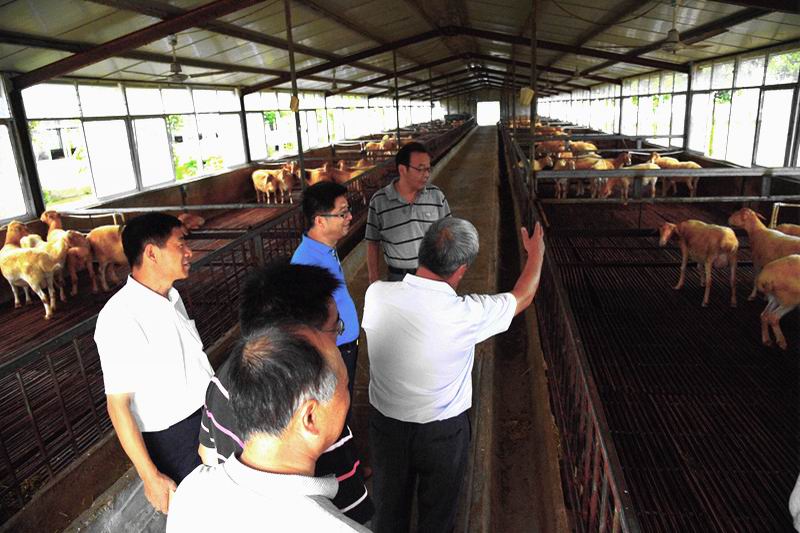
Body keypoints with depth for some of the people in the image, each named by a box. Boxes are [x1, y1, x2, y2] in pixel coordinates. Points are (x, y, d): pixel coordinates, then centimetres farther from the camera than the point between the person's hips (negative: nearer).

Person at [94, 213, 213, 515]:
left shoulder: (171, 297, 0)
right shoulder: (120, 319, -25)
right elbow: (118, 404, -22)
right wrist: (151, 477, -19)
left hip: (211, 416, 7)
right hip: (172, 439, -7)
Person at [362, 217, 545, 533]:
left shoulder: (375, 294, -21)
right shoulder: (463, 314, -29)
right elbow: (523, 296, -9)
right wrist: (536, 252, 11)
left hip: (385, 424, 3)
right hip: (441, 433, -3)